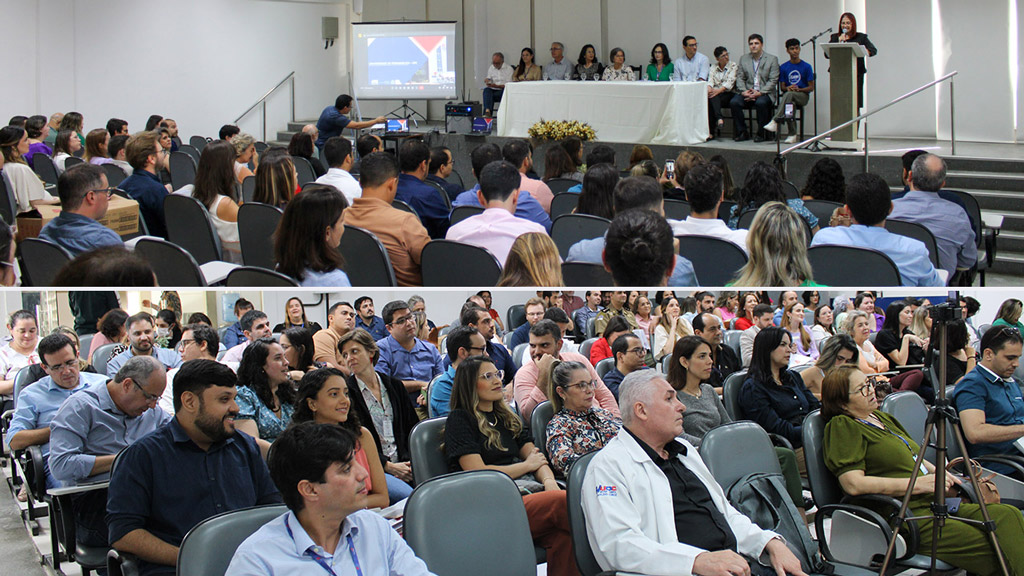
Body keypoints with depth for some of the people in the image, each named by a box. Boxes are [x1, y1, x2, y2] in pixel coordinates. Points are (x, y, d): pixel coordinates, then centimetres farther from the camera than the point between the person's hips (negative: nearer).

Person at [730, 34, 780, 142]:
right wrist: (743, 91, -9)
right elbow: (740, 77, 11)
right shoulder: (743, 59, 14)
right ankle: (742, 132, -12)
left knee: (761, 103, -37)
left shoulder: (772, 59, 4)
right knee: (734, 102, -26)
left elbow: (773, 80, -4)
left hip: (765, 93, -3)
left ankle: (761, 133, -19)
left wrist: (760, 93, -16)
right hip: (747, 93, 3)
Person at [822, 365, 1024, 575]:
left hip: (934, 503, 9)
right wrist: (918, 483, -14)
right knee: (989, 549, -25)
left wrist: (937, 472, 13)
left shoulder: (881, 417, 24)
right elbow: (853, 484, -17)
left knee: (1007, 515, -16)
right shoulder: (842, 427, -3)